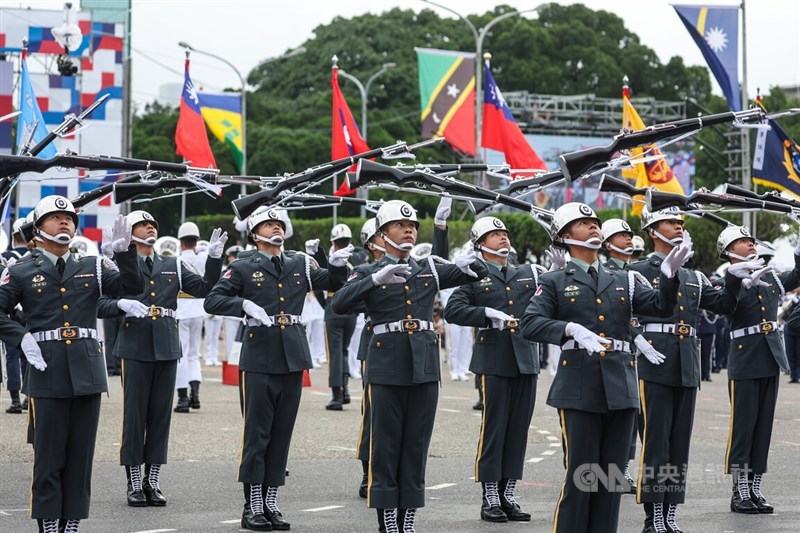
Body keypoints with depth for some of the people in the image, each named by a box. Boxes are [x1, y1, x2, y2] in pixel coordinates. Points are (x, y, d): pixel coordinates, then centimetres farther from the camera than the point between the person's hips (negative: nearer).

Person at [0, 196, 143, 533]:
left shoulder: (92, 268, 13)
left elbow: (130, 285, 1)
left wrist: (124, 252, -14)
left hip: (87, 374, 3)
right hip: (48, 375, -3)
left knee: (81, 454, 5)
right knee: (48, 455, 0)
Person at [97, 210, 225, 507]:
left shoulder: (173, 266, 14)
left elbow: (205, 288, 7)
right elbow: (101, 307, -4)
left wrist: (214, 256, -4)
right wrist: (122, 304, -24)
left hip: (166, 348, 4)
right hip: (135, 349, -4)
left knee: (161, 415, 5)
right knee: (134, 415, -1)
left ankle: (152, 482, 11)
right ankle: (134, 483, 5)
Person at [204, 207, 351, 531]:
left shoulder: (300, 266, 13)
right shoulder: (243, 269, 0)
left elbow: (333, 284, 22)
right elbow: (212, 302, -6)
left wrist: (338, 264, 0)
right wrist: (245, 304, -23)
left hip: (292, 359, 4)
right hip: (258, 361, -4)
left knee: (281, 435, 8)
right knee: (256, 435, -3)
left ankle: (271, 503, 14)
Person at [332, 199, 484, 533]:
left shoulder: (429, 270, 13)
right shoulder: (369, 273, 2)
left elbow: (480, 272, 8)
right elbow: (339, 304, -16)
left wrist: (468, 263, -16)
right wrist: (376, 280, -29)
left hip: (425, 367, 4)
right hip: (387, 368, -3)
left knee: (416, 444, 5)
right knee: (385, 444, 0)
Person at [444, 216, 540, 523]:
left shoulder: (529, 274, 16)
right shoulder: (475, 277, 3)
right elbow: (453, 311, -8)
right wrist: (488, 314, -17)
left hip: (526, 359, 4)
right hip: (494, 362, -4)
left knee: (519, 428, 6)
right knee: (493, 428, -4)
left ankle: (508, 495, 12)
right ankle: (490, 499, 2)